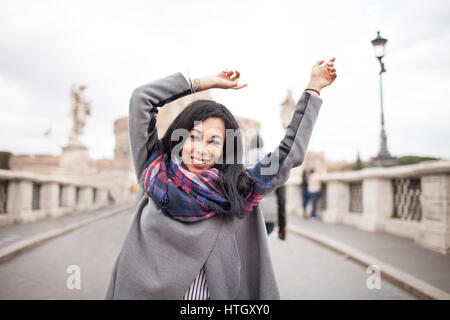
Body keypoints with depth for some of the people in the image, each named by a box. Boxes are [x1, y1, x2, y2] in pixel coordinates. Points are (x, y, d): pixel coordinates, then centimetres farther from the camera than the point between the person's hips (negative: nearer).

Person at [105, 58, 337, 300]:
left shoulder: (236, 193, -4)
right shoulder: (154, 171, -2)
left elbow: (290, 152, 1)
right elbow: (142, 98, -1)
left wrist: (313, 88, 6)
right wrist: (206, 82, 1)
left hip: (220, 293, 0)